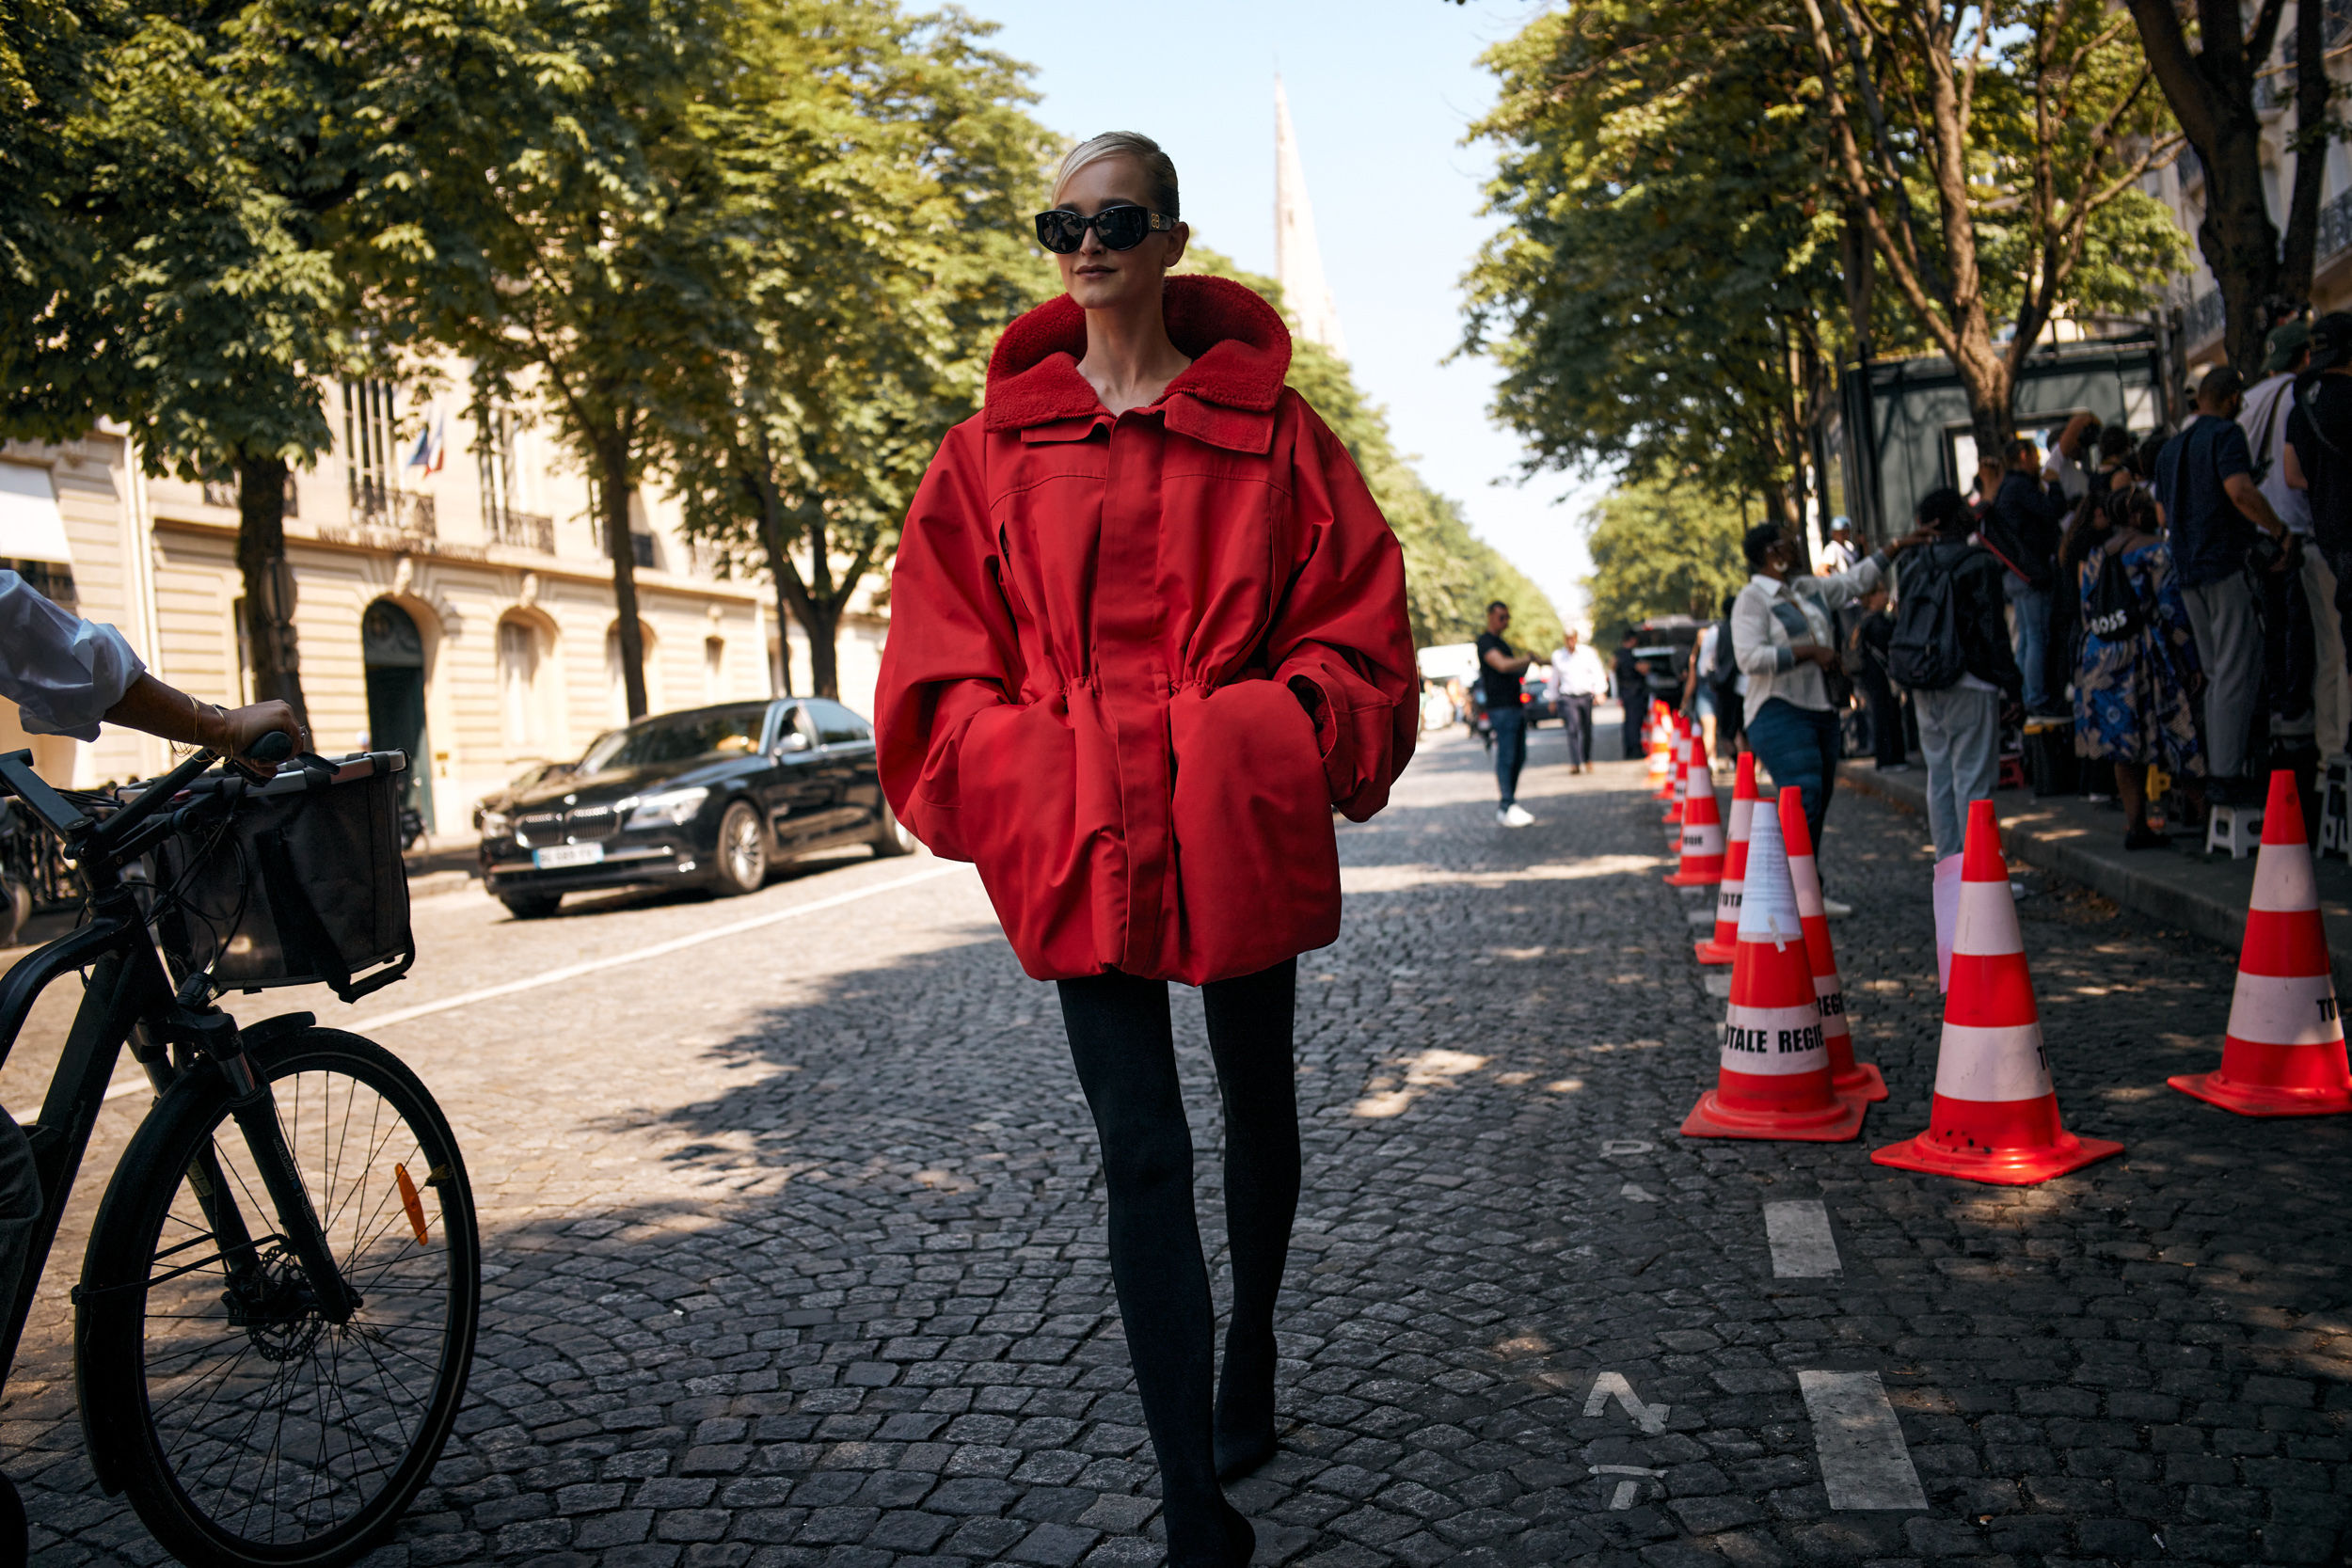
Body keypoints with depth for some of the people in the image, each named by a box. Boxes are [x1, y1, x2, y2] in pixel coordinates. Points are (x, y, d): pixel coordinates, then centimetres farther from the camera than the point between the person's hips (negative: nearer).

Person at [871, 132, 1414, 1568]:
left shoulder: (1268, 428, 2)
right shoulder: (995, 447, 5)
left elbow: (1355, 616, 3)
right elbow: (943, 654, 5)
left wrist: (1284, 745, -9)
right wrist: (1020, 777, -8)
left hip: (1238, 826, 1)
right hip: (1080, 838, 0)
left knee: (1259, 1108, 19)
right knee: (1143, 1156, -2)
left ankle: (1250, 1356, 47)